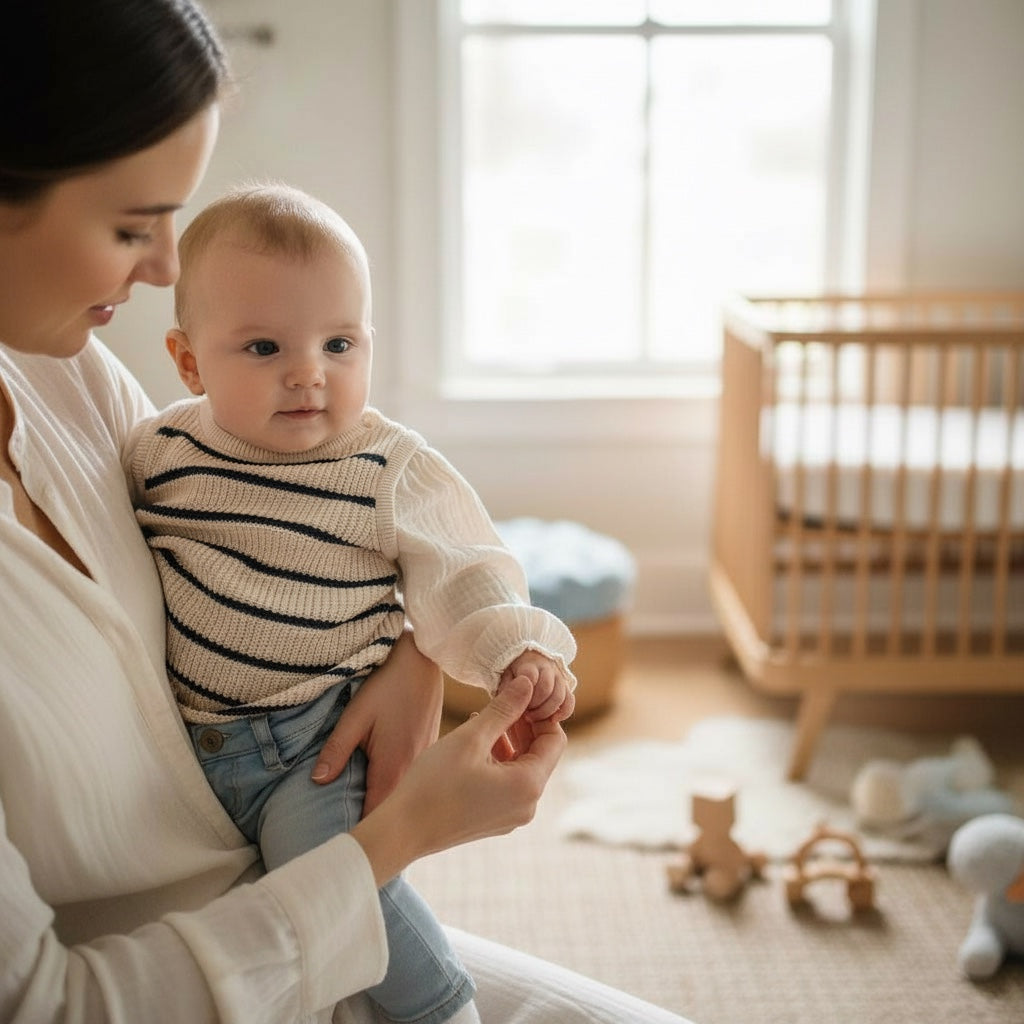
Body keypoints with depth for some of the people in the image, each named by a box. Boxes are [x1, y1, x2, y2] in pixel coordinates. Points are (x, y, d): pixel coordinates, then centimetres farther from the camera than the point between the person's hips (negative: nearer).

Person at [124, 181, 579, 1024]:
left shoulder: (392, 472, -8)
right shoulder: (161, 450, 0)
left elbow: (460, 574, -4)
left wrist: (517, 650, -19)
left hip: (317, 738, -5)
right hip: (181, 730, 5)